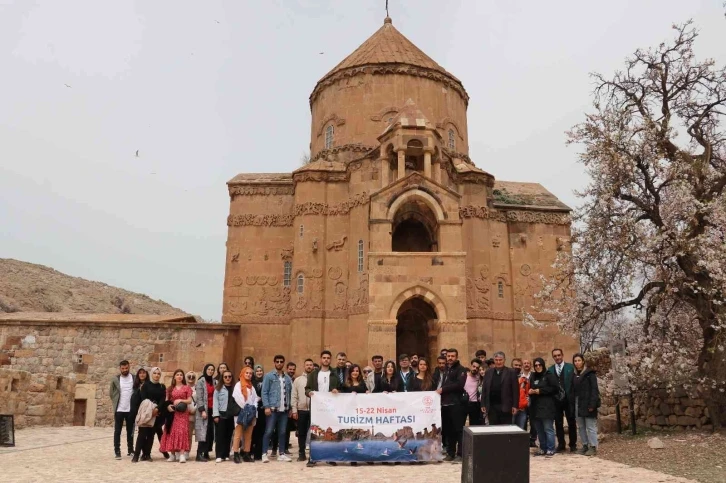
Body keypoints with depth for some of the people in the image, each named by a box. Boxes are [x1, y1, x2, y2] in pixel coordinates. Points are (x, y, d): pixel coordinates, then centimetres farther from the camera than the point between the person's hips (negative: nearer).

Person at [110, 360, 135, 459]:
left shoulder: (134, 378, -1)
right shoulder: (115, 379, 0)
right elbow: (111, 393, 7)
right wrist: (115, 403, 0)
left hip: (131, 409, 1)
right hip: (119, 409, 0)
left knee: (130, 431, 10)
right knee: (117, 431, 2)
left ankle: (130, 450, 21)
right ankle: (117, 451, 7)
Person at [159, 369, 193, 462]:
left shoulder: (187, 388, 6)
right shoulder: (170, 389, 13)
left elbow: (189, 401, 2)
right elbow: (166, 401, 10)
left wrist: (181, 400, -14)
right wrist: (168, 406, -10)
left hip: (182, 413, -3)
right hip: (172, 413, 3)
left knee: (182, 431, -13)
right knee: (171, 432, 0)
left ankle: (182, 455, -17)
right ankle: (172, 455, 6)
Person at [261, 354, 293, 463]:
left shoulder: (288, 378, 11)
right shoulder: (269, 376, -1)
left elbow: (290, 393, 14)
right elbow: (264, 392, -5)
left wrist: (290, 407, 9)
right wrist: (266, 406, -13)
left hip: (284, 409, 4)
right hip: (272, 408, -4)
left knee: (282, 432, 9)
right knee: (268, 432, -2)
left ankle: (282, 454, 16)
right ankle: (264, 454, 5)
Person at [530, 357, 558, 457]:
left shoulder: (549, 376, -3)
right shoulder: (533, 377, 17)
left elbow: (555, 388, -13)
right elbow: (530, 389, 27)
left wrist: (540, 391, -13)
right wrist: (531, 391, 2)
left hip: (547, 407, -6)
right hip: (536, 407, 7)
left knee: (548, 429, -5)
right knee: (539, 430, 9)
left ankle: (550, 449, 2)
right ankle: (543, 448, 17)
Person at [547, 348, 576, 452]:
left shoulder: (570, 367, 0)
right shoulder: (550, 370, 7)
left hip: (568, 399, -2)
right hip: (556, 400, 2)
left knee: (571, 423, 6)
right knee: (558, 423, 7)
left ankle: (573, 444, 17)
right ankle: (561, 444, 17)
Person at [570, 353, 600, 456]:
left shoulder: (590, 373, -6)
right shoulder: (574, 375, 13)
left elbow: (594, 390, -11)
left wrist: (592, 404, -18)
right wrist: (572, 406, 7)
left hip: (587, 404, -6)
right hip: (577, 404, 6)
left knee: (590, 426, -3)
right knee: (581, 426, 11)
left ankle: (593, 447, 3)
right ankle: (585, 445, 19)